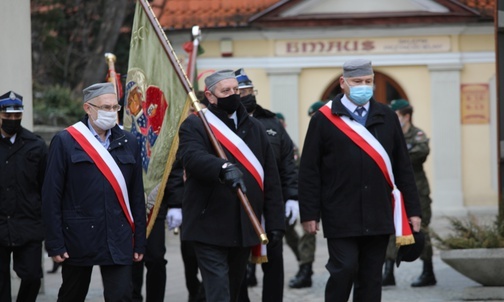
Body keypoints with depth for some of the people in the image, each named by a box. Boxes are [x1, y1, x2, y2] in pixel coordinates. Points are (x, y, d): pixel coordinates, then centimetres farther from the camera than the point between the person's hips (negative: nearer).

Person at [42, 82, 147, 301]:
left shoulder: (128, 143, 9)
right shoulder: (65, 141, -3)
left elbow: (137, 195, 11)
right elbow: (51, 196, -4)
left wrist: (139, 241, 8)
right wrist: (54, 243, -9)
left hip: (119, 241, 2)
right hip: (78, 240, -2)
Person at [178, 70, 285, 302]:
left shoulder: (255, 128, 15)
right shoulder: (194, 126, -2)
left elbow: (271, 180, 13)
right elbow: (193, 157, -25)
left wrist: (275, 222, 7)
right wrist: (224, 168, -44)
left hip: (245, 228, 6)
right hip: (210, 229, -5)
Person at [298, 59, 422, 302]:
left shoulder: (387, 117, 11)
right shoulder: (324, 119, 0)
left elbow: (403, 167, 12)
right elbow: (309, 171, -1)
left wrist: (412, 209, 8)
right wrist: (309, 214, -6)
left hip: (379, 217, 3)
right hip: (341, 216, -3)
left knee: (371, 277, 6)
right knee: (345, 269, -10)